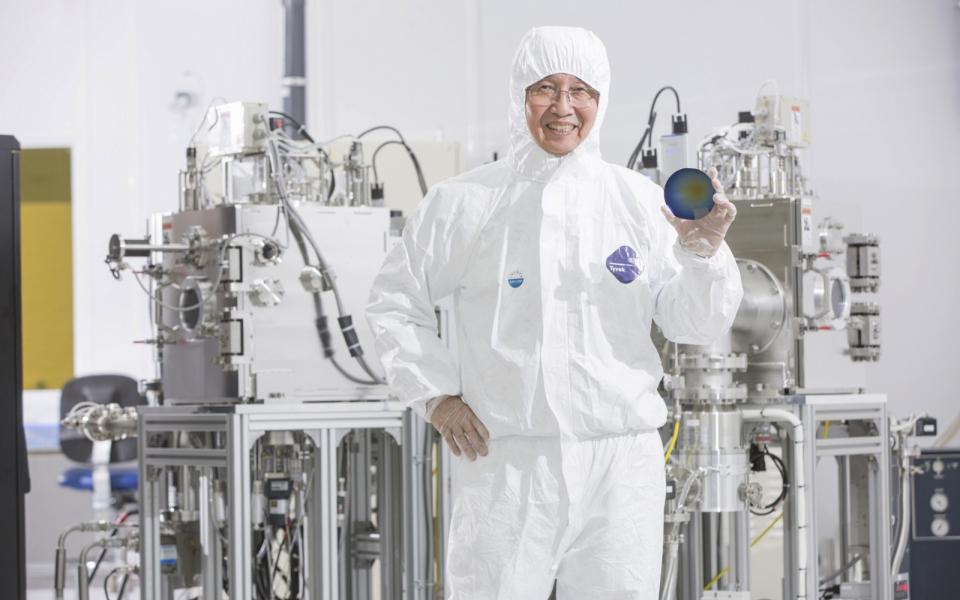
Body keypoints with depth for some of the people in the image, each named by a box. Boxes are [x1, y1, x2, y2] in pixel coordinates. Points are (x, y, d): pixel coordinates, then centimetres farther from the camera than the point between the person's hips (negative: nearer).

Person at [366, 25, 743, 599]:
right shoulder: (465, 203, 3)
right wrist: (436, 394, 3)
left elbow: (695, 326, 5)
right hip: (505, 462, -1)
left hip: (620, 464, 1)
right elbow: (396, 301, 13)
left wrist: (704, 250, -13)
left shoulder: (641, 201, 6)